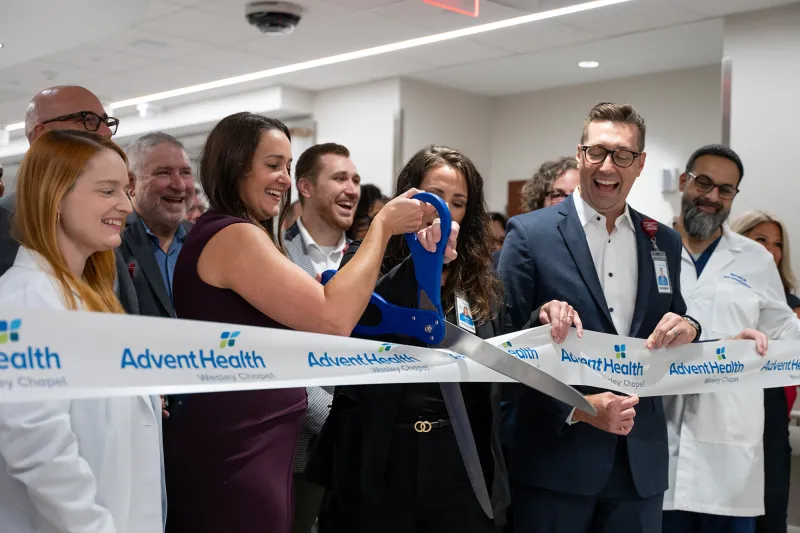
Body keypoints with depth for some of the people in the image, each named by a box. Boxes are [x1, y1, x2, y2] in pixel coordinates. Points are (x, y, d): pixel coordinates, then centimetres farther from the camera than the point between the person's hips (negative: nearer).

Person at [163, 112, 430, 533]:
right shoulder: (234, 236, -18)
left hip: (240, 445, 10)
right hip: (235, 454, -10)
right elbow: (331, 318, -25)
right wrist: (382, 227, -16)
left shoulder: (229, 234, 15)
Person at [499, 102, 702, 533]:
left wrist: (688, 329, -8)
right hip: (556, 458, -4)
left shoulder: (665, 243, 10)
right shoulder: (530, 234, -5)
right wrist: (577, 408, -18)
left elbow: (671, 339, 15)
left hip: (642, 461, 4)